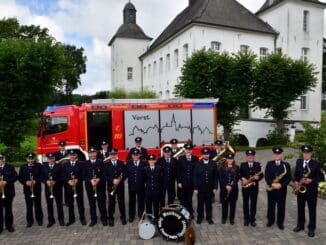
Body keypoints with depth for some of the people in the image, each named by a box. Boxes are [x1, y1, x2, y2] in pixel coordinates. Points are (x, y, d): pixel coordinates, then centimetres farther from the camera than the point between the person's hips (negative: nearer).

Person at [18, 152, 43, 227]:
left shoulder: (39, 166, 0)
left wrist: (36, 181, -20)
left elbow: (42, 176, -4)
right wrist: (26, 182, -16)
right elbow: (20, 178, 2)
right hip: (27, 189, 2)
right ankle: (30, 221, 20)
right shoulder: (23, 167, 6)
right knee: (29, 206, 7)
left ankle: (39, 219, 21)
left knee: (38, 205, 6)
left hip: (37, 189, -1)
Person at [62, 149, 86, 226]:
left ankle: (82, 218, 16)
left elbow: (82, 175, -3)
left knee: (80, 203, 3)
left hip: (78, 186, -2)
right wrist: (68, 181, -14)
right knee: (70, 203, 9)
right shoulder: (65, 165, 8)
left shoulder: (80, 164, 1)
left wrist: (77, 180, -19)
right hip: (68, 186, 2)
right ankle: (71, 219, 22)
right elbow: (63, 176, 3)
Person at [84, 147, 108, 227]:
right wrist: (90, 180, -15)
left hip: (100, 186, -1)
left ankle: (104, 219, 16)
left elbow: (104, 174, 1)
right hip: (89, 186, 1)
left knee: (102, 203, 2)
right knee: (92, 204, 8)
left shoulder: (101, 162, 4)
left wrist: (98, 179, -16)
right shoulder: (85, 163, 6)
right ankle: (93, 219, 21)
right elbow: (84, 175, 1)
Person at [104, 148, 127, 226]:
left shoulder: (122, 163, 4)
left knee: (121, 202, 8)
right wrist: (112, 180, -19)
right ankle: (111, 218, 20)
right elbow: (105, 176, -6)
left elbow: (125, 174, 1)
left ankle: (123, 217, 22)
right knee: (111, 203, 6)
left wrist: (120, 180, -16)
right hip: (111, 186, -1)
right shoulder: (106, 164, 1)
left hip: (120, 186, 1)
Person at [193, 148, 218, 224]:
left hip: (209, 188, 1)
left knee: (209, 204, 10)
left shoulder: (213, 164, 0)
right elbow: (195, 177, -3)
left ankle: (209, 217, 24)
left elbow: (215, 176, 2)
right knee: (200, 203, 10)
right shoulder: (198, 164, -3)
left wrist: (215, 187, -1)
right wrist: (195, 188, -6)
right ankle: (200, 217, 24)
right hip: (200, 188, 0)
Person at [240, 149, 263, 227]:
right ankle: (246, 219, 19)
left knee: (253, 203, 6)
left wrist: (258, 177, -18)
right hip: (245, 187, 0)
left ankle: (252, 219, 17)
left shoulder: (257, 164, 4)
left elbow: (261, 175, 2)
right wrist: (242, 178, -16)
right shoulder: (242, 165, 4)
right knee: (245, 203, 7)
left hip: (254, 187, 0)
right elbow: (239, 174, 3)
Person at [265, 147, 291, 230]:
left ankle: (280, 222, 22)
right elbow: (266, 176, -3)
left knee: (281, 207, 7)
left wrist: (281, 185, -16)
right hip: (271, 189, 1)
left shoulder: (286, 165, 2)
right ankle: (270, 220, 25)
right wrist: (272, 184, -17)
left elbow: (288, 178, -3)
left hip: (282, 189, -1)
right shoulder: (269, 164, 4)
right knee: (270, 206, 9)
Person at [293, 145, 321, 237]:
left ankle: (311, 228, 17)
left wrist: (311, 180, -23)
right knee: (300, 208, 13)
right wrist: (296, 181, -4)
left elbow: (318, 177, -7)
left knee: (312, 210, 5)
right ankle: (300, 225, 26)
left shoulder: (316, 163, -6)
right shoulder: (298, 161, 6)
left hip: (312, 190, -4)